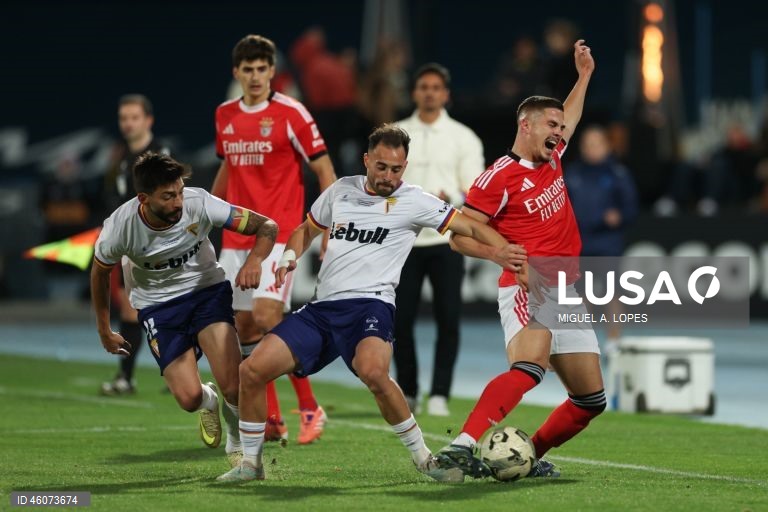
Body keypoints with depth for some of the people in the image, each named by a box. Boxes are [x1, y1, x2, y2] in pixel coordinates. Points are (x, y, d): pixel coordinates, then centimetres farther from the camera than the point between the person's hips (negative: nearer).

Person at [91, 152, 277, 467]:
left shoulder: (198, 203, -24)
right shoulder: (120, 228, -23)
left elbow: (266, 226, -15)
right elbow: (100, 273, 0)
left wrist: (254, 259, -36)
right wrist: (104, 331, 10)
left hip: (207, 290, 0)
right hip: (158, 305, 0)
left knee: (234, 387, -20)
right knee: (189, 398, -15)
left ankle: (238, 446, 13)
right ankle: (208, 401, 25)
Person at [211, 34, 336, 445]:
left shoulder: (290, 114, -7)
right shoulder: (225, 116, 10)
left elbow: (324, 170, -5)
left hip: (278, 234, -6)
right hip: (235, 237, 6)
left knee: (266, 317, -19)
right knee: (243, 326, 3)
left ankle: (310, 408, -7)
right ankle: (271, 422, 12)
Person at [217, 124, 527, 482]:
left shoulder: (414, 201, 2)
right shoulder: (341, 191, 14)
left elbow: (471, 227, -1)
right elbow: (306, 229, 29)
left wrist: (501, 250, -20)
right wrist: (290, 258, 8)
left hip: (369, 303, -5)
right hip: (321, 308, 5)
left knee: (372, 371, -37)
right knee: (252, 370, -8)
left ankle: (423, 458, -20)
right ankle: (251, 462, 12)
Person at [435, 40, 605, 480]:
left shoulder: (552, 160, 15)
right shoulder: (500, 177, -9)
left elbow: (570, 117, 39)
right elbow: (461, 235, -12)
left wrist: (585, 75, 44)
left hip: (568, 295, 9)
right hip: (529, 291, -9)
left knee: (592, 399, 7)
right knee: (529, 368, -35)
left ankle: (530, 456, 20)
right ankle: (462, 447, -46)